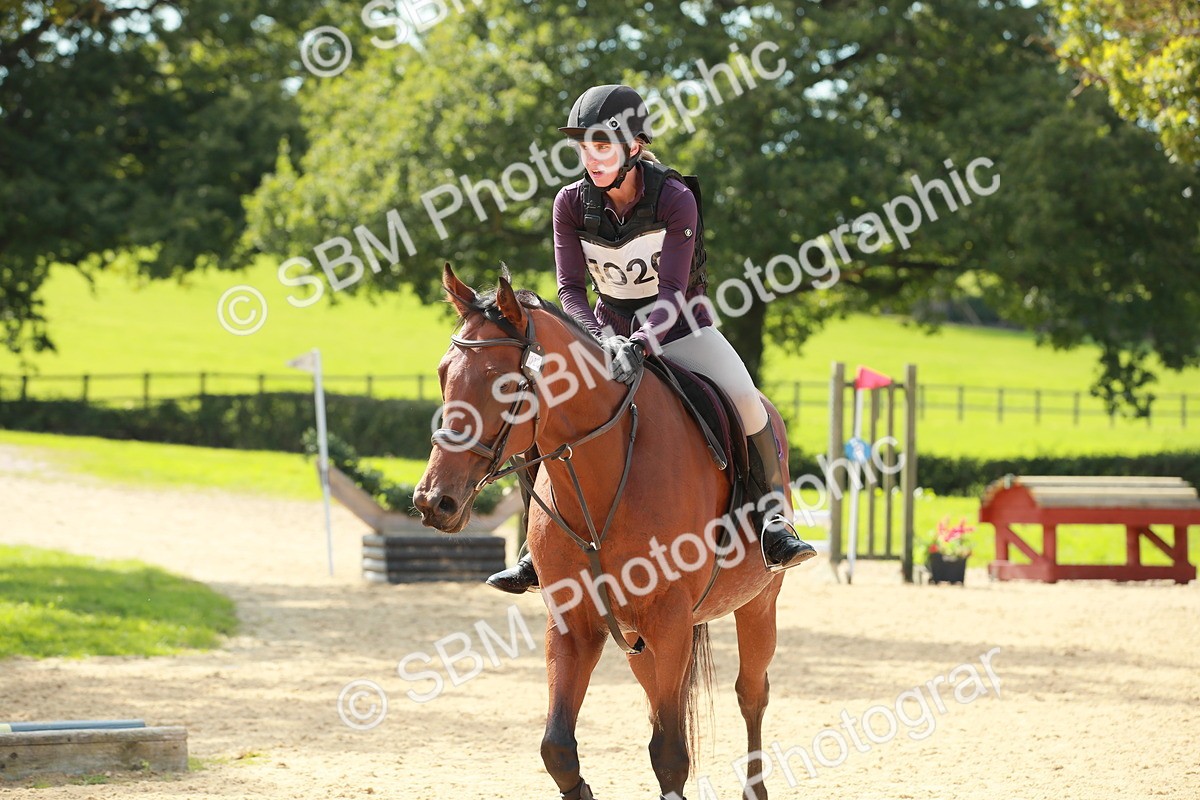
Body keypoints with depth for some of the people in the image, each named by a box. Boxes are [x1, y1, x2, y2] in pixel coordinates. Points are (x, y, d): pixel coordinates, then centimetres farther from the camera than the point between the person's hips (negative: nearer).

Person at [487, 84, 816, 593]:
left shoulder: (675, 199, -21)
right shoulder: (572, 204, -11)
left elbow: (672, 292, -26)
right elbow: (570, 289, -13)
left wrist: (639, 343, -44)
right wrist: (602, 340, -33)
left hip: (680, 328, -3)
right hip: (611, 329, 3)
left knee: (745, 400, -28)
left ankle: (773, 520, -11)